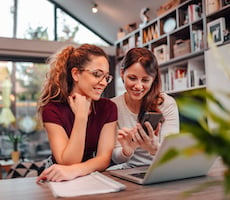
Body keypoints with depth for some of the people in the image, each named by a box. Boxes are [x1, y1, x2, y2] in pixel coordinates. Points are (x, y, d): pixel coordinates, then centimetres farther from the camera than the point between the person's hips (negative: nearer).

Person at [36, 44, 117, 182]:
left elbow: (105, 158, -13)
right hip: (61, 182, -1)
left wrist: (74, 171, -32)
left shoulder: (108, 108, -6)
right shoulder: (53, 110, -12)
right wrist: (81, 115, -24)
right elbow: (67, 162, -19)